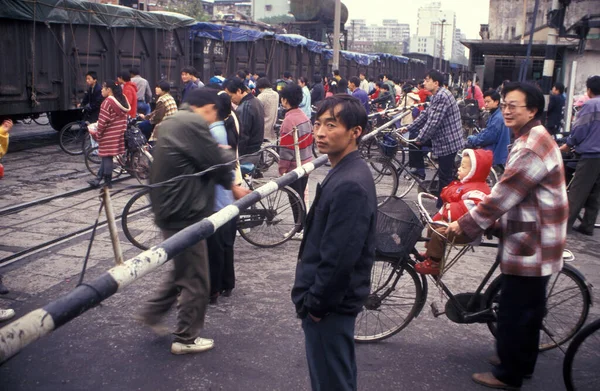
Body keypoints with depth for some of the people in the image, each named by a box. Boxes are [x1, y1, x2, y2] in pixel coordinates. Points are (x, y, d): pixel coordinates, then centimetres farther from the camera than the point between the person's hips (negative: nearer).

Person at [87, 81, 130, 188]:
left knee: (106, 157, 1)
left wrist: (97, 134, -5)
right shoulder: (122, 100, 9)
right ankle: (98, 179, 18)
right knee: (107, 157, 12)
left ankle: (108, 182, 6)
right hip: (119, 134, 8)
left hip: (108, 135, -8)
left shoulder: (107, 102, -14)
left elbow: (103, 121, -15)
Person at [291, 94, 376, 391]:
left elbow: (339, 258, -27)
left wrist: (315, 303, -16)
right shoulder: (345, 172, 7)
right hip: (331, 300, 10)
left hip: (329, 305, -10)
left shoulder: (349, 184, -26)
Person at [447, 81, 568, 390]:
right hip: (536, 242, 11)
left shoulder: (530, 148, -24)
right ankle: (522, 363, 38)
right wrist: (493, 220, 17)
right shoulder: (536, 138, 11)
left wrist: (464, 225, -15)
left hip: (528, 245, -11)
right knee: (528, 307, 22)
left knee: (513, 312, 2)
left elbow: (502, 196, -24)